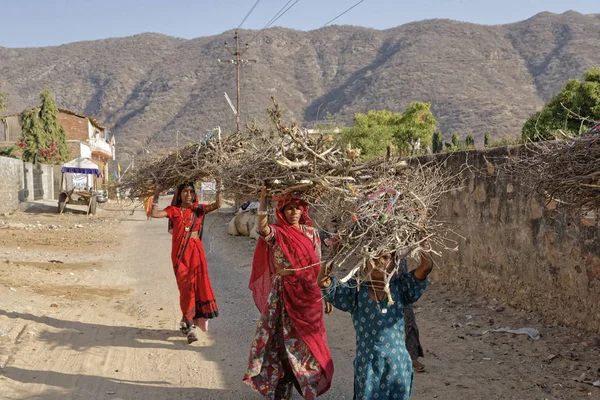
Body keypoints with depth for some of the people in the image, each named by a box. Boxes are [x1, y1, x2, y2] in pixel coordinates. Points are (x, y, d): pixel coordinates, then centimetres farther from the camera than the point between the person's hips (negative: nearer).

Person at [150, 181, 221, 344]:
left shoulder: (198, 209, 6)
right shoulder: (174, 210, 1)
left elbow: (218, 205, -6)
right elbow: (155, 214, -11)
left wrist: (218, 188, -12)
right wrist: (156, 196, -10)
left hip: (196, 251, 3)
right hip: (180, 252, -3)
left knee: (199, 284, 5)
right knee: (186, 287, -5)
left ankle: (188, 321, 22)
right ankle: (189, 326, 0)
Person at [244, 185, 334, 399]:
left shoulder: (311, 232, 5)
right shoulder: (276, 233, -6)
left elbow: (318, 266, 8)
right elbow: (261, 227, -31)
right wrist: (263, 198, -33)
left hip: (308, 293, 3)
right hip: (284, 294, -3)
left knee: (309, 341, 11)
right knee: (285, 339, 4)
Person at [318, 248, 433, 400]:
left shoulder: (399, 288, -1)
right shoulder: (356, 291, -4)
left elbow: (427, 266, -13)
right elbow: (324, 282, -17)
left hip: (398, 366, 1)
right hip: (367, 366, -1)